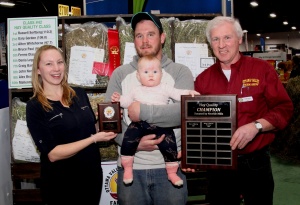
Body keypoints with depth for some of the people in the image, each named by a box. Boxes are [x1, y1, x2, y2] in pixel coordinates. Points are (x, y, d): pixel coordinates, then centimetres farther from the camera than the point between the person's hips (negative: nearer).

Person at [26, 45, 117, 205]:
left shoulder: (79, 94, 1)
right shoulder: (35, 107, -12)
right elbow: (53, 154, -18)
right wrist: (94, 138, -22)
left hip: (93, 176, 4)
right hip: (61, 186, -4)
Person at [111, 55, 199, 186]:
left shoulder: (165, 88, 15)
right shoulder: (136, 91, 22)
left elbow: (178, 94, 7)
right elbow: (127, 101, 28)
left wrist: (189, 92, -10)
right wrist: (119, 99, 9)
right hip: (139, 124, 1)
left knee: (169, 144, -13)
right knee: (128, 141, -17)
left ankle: (172, 172, 5)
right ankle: (127, 169, 0)